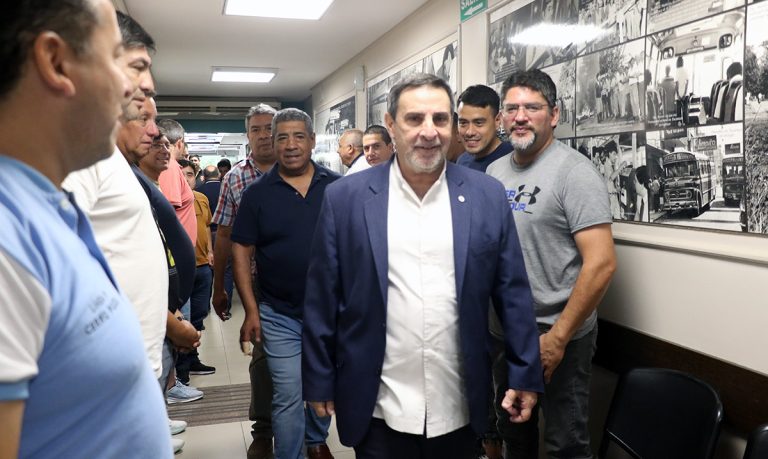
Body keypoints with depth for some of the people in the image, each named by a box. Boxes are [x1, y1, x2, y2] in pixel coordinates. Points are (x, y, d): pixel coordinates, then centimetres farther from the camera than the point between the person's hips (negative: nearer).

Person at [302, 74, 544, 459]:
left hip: (459, 408, 2)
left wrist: (526, 375, 3)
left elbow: (513, 293, 2)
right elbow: (322, 300, -2)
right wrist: (320, 381, 1)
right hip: (377, 409, -1)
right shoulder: (345, 197, -6)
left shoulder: (488, 196, -2)